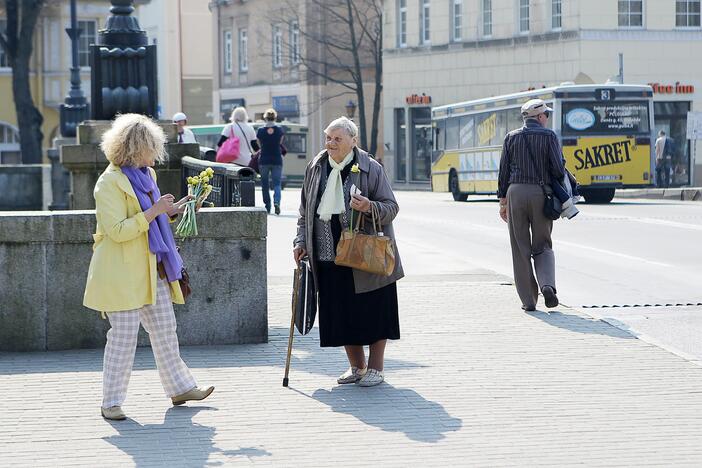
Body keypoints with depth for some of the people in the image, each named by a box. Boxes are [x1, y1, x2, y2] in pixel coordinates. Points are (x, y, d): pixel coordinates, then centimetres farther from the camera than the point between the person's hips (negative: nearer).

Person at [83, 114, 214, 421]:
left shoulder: (145, 175, 13)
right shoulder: (110, 182, -15)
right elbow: (117, 230, -22)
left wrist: (173, 210, 11)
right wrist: (154, 211, -21)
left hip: (152, 269, 9)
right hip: (121, 271, -9)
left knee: (165, 329, 13)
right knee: (124, 335, -6)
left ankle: (179, 387, 24)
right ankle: (111, 402, 3)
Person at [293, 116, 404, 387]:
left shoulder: (370, 169, -5)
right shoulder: (316, 168, 9)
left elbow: (391, 208, -4)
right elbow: (306, 210, 18)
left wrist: (370, 207, -23)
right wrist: (301, 241, 8)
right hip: (329, 255, 4)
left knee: (372, 311, 0)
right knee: (341, 313, 6)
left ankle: (375, 368, 11)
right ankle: (356, 366, 21)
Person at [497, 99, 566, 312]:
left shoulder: (511, 137, 7)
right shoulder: (549, 136, 0)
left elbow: (504, 171, 6)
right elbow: (558, 169, -6)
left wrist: (503, 200, 10)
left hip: (516, 192, 1)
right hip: (541, 193, -1)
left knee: (521, 249, 6)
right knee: (542, 247, 10)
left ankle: (528, 299, 4)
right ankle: (547, 285, -15)